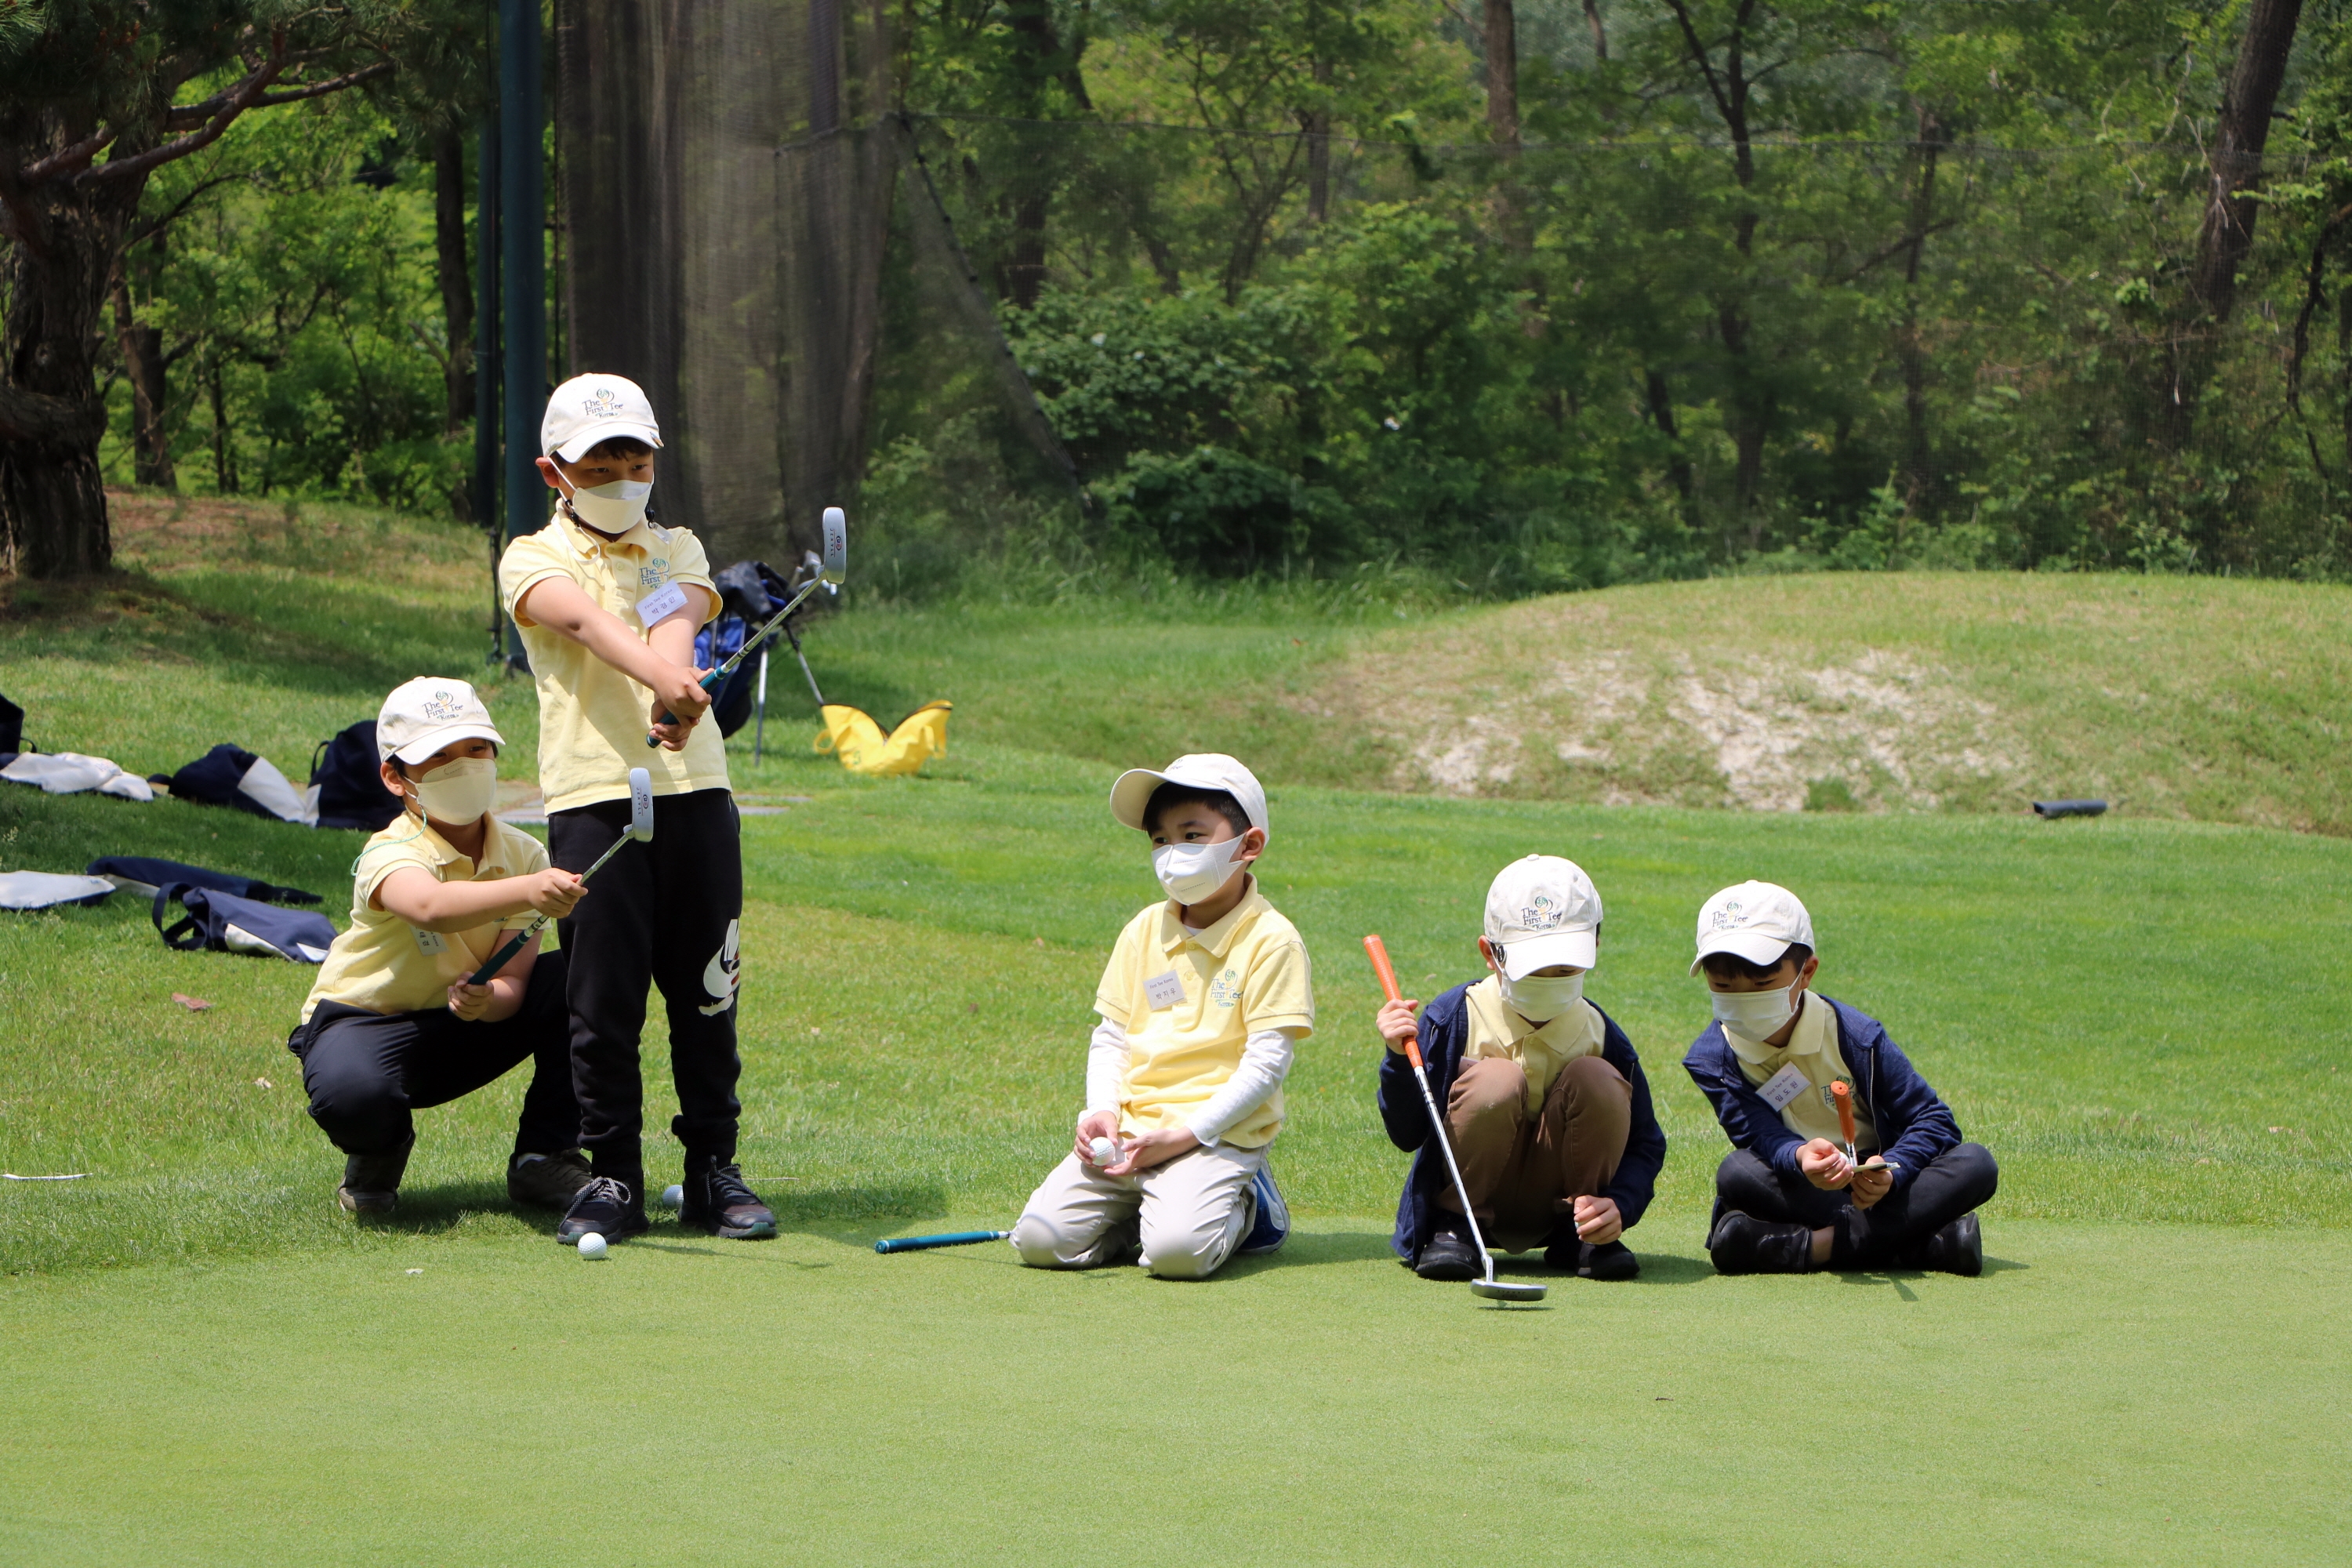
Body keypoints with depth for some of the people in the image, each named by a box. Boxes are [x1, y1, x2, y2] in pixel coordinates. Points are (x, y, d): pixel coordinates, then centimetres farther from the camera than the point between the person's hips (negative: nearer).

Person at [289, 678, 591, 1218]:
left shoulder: (523, 854, -9)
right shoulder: (391, 854, -26)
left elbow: (512, 981, -18)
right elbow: (430, 906, -53)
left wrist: (488, 1000, -43)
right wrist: (528, 890, -68)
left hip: (467, 1028, 5)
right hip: (366, 1021, -5)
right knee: (351, 1094, -40)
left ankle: (543, 1158, -3)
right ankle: (379, 1153, 0)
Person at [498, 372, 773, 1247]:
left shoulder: (675, 551, 16)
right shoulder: (534, 560, 5)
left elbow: (678, 619, -7)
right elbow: (588, 620, -17)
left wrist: (674, 692, -30)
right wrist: (660, 675, -39)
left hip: (694, 788, 3)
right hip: (591, 796, -3)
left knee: (706, 990, 4)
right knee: (603, 997, -1)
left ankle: (713, 1167, 14)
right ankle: (613, 1175, 8)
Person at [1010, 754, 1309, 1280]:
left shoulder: (1271, 941, -6)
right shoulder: (1144, 931, 12)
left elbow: (1266, 1063, -10)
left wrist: (1182, 1134, -16)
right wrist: (1102, 1111, -4)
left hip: (1217, 1133, -5)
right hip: (1128, 1133, 5)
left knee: (1177, 1249, -30)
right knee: (1039, 1240, -13)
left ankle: (1246, 1210, 2)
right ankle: (1144, 1207, 11)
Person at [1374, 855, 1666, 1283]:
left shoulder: (1598, 1034, -7)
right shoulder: (1455, 1019, -13)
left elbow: (1645, 1145, -1)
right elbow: (1406, 1134, -11)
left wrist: (1618, 1206, -21)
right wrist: (1400, 1059, -28)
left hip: (1553, 1205, 2)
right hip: (1473, 1196, -2)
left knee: (1596, 1079, -22)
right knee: (1497, 1081, -29)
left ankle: (1578, 1237, -6)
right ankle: (1452, 1227, -10)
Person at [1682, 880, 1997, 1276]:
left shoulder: (1853, 1036, -10)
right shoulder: (1712, 1059, -8)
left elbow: (1934, 1119, -9)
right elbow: (1763, 1135, -21)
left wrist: (1889, 1171, -30)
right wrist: (1800, 1157, -46)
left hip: (1872, 1181, 0)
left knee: (1976, 1165, -24)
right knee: (1737, 1173, -36)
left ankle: (1828, 1242, -32)